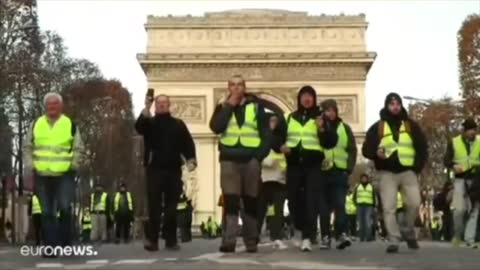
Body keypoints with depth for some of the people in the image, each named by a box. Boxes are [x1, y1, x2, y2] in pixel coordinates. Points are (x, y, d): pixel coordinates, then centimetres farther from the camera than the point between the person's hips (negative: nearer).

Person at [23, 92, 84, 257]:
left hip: (64, 175, -2)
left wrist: (75, 164, -6)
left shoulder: (71, 125, 4)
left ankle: (65, 242, 3)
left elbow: (78, 148, 7)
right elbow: (27, 147, 13)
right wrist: (29, 165, 1)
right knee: (47, 212, 4)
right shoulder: (36, 125, 9)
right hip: (42, 176, 3)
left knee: (64, 207, -15)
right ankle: (51, 247, 10)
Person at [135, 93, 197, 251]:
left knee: (171, 207, 3)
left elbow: (188, 143, 5)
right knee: (154, 206, -5)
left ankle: (171, 240, 7)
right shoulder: (149, 123, 9)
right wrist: (147, 108, -26)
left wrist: (191, 160, -12)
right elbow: (139, 128, -14)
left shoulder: (178, 124, 13)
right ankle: (152, 240, -4)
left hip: (174, 170, 1)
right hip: (155, 169, -1)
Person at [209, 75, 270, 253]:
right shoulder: (222, 107, 11)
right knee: (230, 201, -8)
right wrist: (229, 106, -7)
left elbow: (265, 133, 5)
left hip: (251, 160, 0)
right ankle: (229, 241, -13)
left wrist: (261, 155, -8)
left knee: (250, 202, 6)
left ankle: (251, 241, 13)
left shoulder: (256, 106, 9)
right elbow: (215, 127, -7)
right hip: (229, 160, 0)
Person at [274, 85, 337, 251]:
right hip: (293, 164, 3)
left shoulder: (320, 118, 7)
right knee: (294, 200, 7)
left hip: (313, 165, -3)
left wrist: (322, 129, -17)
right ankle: (302, 231, 27)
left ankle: (307, 237, -17)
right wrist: (281, 146, -3)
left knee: (311, 201, -13)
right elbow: (279, 135, 19)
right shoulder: (290, 118, 15)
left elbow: (331, 143, 1)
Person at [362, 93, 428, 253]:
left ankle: (410, 234, 13)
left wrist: (418, 167, 0)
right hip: (387, 173, -1)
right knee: (389, 208, -7)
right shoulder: (377, 127, 5)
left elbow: (422, 147, 11)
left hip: (408, 171, 1)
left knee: (414, 204, -11)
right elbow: (366, 149, 1)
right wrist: (376, 153, -21)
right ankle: (393, 241, -4)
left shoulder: (411, 125, 11)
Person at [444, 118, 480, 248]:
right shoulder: (454, 142, 3)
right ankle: (457, 235, 11)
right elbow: (447, 160, 1)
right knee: (459, 209, -11)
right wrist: (454, 166, -21)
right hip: (460, 179, -1)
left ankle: (470, 239, -1)